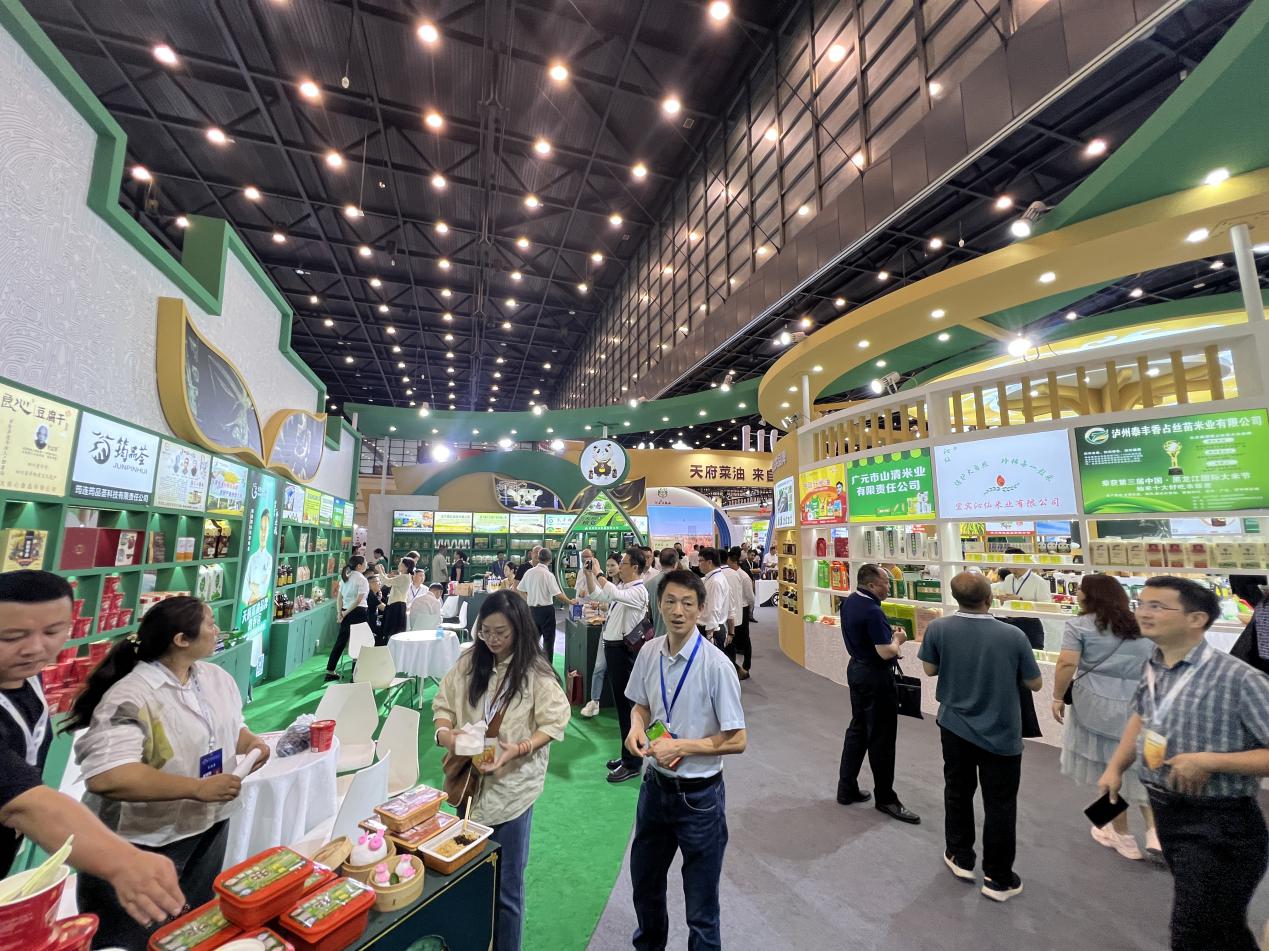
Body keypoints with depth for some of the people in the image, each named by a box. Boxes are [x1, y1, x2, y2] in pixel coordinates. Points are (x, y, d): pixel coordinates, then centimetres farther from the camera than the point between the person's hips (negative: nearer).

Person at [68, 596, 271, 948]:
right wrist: (197, 788, -32)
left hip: (211, 826, 7)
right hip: (142, 844, -7)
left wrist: (250, 742, -8)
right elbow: (105, 776, -33)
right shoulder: (131, 696, -25)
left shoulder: (217, 677, 0)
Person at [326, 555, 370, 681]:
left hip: (346, 612, 7)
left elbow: (339, 597, 8)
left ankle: (330, 671, 16)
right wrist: (346, 613, -8)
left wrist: (340, 613, 4)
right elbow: (359, 600, -17)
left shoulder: (345, 577, 12)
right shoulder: (362, 579, -9)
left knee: (340, 642, 12)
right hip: (359, 612, -7)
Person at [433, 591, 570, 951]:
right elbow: (444, 703, 4)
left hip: (512, 786, -3)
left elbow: (554, 723, -13)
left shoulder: (536, 673, -15)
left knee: (506, 884, 12)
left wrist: (517, 750, -26)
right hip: (470, 781, 4)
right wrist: (444, 731, -16)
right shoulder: (469, 663, -4)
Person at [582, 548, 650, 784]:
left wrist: (599, 574, -27)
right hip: (613, 647, 9)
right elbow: (596, 595, 19)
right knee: (620, 703, 18)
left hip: (623, 650, -9)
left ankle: (631, 764, 14)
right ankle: (626, 755, 32)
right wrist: (589, 574, 6)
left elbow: (615, 595, -35)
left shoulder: (639, 590, -16)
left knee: (627, 704, 1)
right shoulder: (620, 587, 10)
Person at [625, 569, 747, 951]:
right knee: (644, 881, 28)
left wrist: (681, 746, -22)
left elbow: (737, 741, -18)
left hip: (699, 795, -5)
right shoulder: (649, 653, -8)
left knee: (701, 909, 14)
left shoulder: (717, 666, -24)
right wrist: (637, 726, -12)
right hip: (655, 785, 6)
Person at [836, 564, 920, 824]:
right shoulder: (872, 611, -25)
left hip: (856, 669, 9)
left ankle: (847, 789, 27)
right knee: (881, 738, 5)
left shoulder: (849, 603, 3)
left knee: (857, 729, 18)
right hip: (876, 677, -9)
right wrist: (898, 639, -4)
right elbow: (886, 653, -23)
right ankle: (885, 798, 19)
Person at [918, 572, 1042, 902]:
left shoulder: (938, 629, -17)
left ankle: (960, 857, 37)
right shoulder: (1013, 635, -19)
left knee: (958, 792, 21)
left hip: (955, 728, 2)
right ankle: (998, 878, 25)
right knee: (1000, 805, 13)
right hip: (1001, 735, -1)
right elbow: (1035, 684, -5)